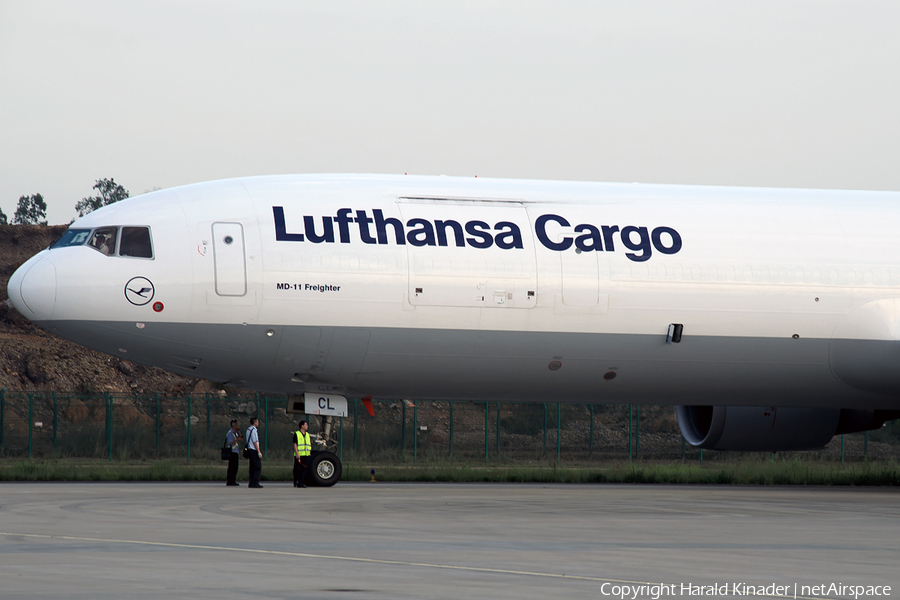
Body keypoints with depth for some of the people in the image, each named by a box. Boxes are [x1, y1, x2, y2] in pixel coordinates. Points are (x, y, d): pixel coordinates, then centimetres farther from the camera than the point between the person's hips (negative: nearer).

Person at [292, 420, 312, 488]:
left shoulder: (307, 435, 17)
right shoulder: (296, 434, -2)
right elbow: (295, 444, -8)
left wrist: (309, 453, 17)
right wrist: (297, 453, -17)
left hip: (306, 455, 6)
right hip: (299, 455, -6)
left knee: (304, 469, 0)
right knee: (297, 469, -3)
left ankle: (300, 483, 1)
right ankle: (296, 482, 7)